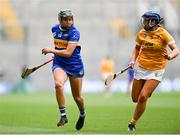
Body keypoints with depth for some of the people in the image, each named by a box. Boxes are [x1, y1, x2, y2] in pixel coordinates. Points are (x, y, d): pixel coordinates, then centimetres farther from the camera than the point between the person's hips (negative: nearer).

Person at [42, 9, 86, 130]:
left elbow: (68, 53, -22)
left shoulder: (74, 33, -16)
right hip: (59, 64, 3)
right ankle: (63, 116, -23)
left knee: (77, 97, 8)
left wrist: (51, 50, -18)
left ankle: (82, 115, 41)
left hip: (75, 66, -3)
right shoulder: (55, 29, 2)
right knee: (58, 84, -30)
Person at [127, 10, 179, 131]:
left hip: (156, 70, -4)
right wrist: (133, 60, 0)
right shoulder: (141, 33, -1)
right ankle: (148, 91, 41)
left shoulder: (163, 33, -12)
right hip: (141, 67, 4)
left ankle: (133, 123, 0)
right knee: (135, 98, 7)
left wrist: (170, 57, -38)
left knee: (143, 97, -17)